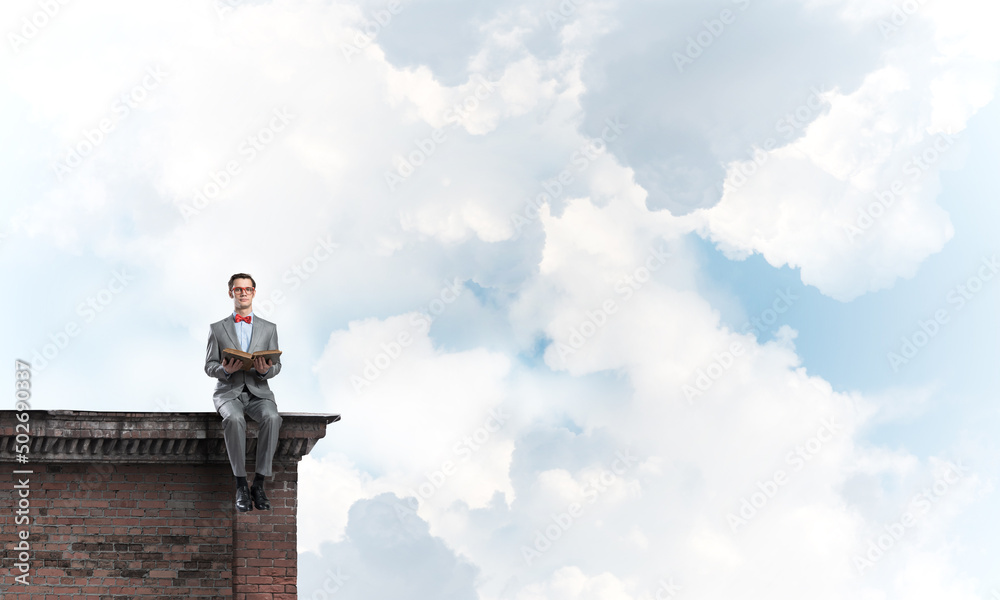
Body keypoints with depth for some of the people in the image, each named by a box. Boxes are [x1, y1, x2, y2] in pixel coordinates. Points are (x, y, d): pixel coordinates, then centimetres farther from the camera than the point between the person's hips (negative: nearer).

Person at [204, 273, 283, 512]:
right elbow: (209, 366, 8)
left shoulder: (269, 329, 15)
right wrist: (225, 369, -16)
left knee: (272, 418, -35)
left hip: (258, 391, 1)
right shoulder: (217, 328, 12)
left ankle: (259, 483, -30)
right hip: (229, 391, -1)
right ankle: (241, 486, -32)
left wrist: (266, 370, -14)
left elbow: (277, 365, 10)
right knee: (234, 419, -37)